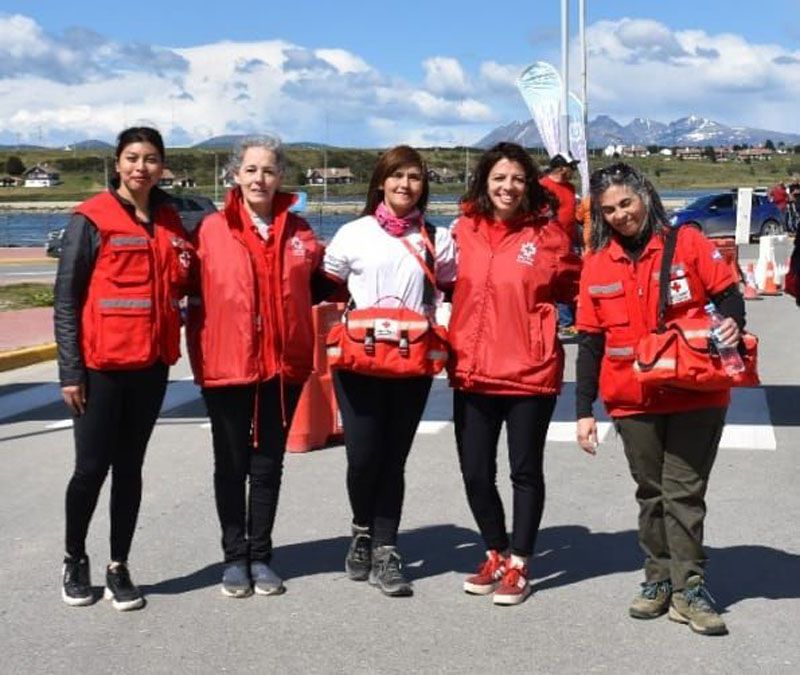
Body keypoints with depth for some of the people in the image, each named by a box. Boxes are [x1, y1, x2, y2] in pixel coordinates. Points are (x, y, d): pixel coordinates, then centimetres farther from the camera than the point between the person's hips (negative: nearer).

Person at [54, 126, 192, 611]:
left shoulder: (170, 221, 9)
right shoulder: (93, 220, -5)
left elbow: (179, 285, 20)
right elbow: (66, 299, -6)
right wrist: (70, 370, -10)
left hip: (151, 364, 4)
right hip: (101, 364, -4)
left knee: (130, 467, 10)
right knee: (92, 466, 1)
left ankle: (119, 568, 19)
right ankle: (75, 560, 23)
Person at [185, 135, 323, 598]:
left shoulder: (298, 231, 6)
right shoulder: (211, 230, -2)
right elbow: (195, 295, 0)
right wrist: (199, 357, -8)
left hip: (284, 366, 2)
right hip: (226, 366, -2)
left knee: (269, 464, 10)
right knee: (232, 465, 8)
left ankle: (261, 556, 22)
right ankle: (235, 557, 20)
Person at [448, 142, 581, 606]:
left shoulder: (548, 234, -4)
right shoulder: (464, 230, 4)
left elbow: (576, 288, 6)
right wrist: (449, 339, 9)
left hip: (530, 372, -3)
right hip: (472, 372, 3)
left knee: (526, 470, 8)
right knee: (476, 472, 9)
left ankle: (519, 566, 21)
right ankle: (496, 554, 30)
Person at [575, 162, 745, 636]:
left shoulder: (687, 243, -3)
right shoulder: (598, 263, 4)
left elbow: (727, 294, -1)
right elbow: (590, 342, 6)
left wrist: (733, 323, -24)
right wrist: (584, 410, 4)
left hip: (696, 396, -3)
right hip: (633, 402, 3)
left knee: (684, 492, 0)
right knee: (652, 493, 12)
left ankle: (690, 589, 9)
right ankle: (659, 579, 24)